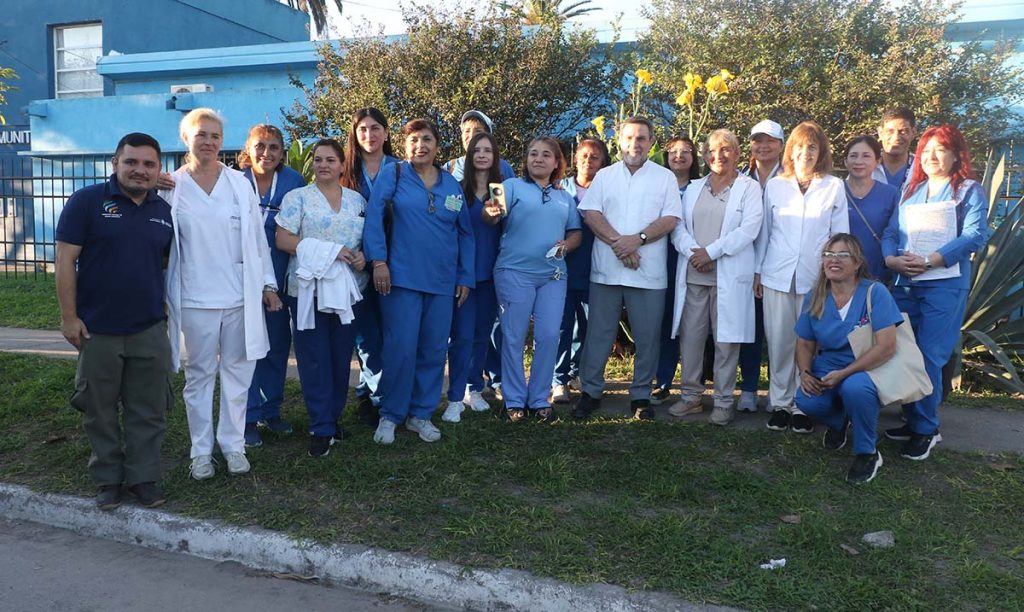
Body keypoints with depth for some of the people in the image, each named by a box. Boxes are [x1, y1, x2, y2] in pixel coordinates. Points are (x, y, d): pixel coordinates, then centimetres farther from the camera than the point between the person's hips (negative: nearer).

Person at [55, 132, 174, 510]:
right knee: (100, 411, 10)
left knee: (149, 411, 8)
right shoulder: (87, 201, -6)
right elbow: (65, 260, -8)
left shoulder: (163, 210, 6)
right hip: (98, 330, -3)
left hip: (150, 330, 3)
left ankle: (144, 477, 22)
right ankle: (107, 479, 25)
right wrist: (69, 316, -11)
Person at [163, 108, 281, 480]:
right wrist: (162, 296, 1)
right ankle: (201, 450, 18)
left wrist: (268, 284, 5)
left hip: (240, 296, 1)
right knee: (200, 373, 8)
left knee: (237, 370, 7)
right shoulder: (171, 188, 1)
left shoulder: (240, 184, 5)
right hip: (196, 298, -1)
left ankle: (233, 444, 19)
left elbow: (257, 237, 7)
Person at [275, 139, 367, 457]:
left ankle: (334, 416, 23)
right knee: (314, 359, -1)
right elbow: (283, 240, -8)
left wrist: (363, 256, -7)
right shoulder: (297, 197, 2)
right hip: (308, 288, -3)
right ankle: (322, 428, 7)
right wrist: (329, 250, -16)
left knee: (342, 356, 8)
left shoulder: (357, 200, 13)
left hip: (347, 288, 3)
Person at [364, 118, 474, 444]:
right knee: (401, 350, -5)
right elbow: (373, 216, -7)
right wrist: (378, 260, -15)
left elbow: (466, 233, 14)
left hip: (443, 282, 4)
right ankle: (390, 415, 12)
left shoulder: (452, 184, 11)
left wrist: (466, 277, 10)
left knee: (434, 351, 8)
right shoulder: (393, 173, 1)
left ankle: (421, 414, 22)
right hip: (402, 278, -4)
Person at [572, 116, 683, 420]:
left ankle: (641, 395, 17)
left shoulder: (665, 177, 7)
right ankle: (590, 391, 15)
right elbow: (590, 213, 0)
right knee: (599, 333, 5)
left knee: (647, 336, 4)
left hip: (649, 272, -1)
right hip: (606, 269, 1)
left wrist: (637, 239, -15)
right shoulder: (604, 176, 11)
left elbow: (671, 219, -2)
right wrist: (617, 243, -13)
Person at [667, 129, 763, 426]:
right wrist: (692, 252, -11)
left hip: (729, 276, -4)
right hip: (693, 275, 4)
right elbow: (678, 226, 8)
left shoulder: (749, 187, 5)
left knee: (726, 340, 0)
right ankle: (691, 395, 17)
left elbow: (749, 229, -8)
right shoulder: (694, 188, 17)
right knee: (690, 336, 5)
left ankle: (723, 401, 9)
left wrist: (711, 252, -14)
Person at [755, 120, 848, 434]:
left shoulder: (834, 187, 5)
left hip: (816, 277, -1)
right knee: (779, 341, 2)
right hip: (777, 275, 1)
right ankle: (779, 403, 13)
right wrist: (757, 270, 8)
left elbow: (840, 234, 6)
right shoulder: (774, 186, 8)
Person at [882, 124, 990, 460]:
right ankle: (913, 420, 19)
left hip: (945, 284, -5)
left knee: (929, 357, -8)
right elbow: (891, 231, 10)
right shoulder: (910, 191, 17)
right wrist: (891, 258, -11)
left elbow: (975, 236, -9)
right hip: (904, 284, 5)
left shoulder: (970, 191, 4)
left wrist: (930, 260, -18)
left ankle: (926, 429, 2)